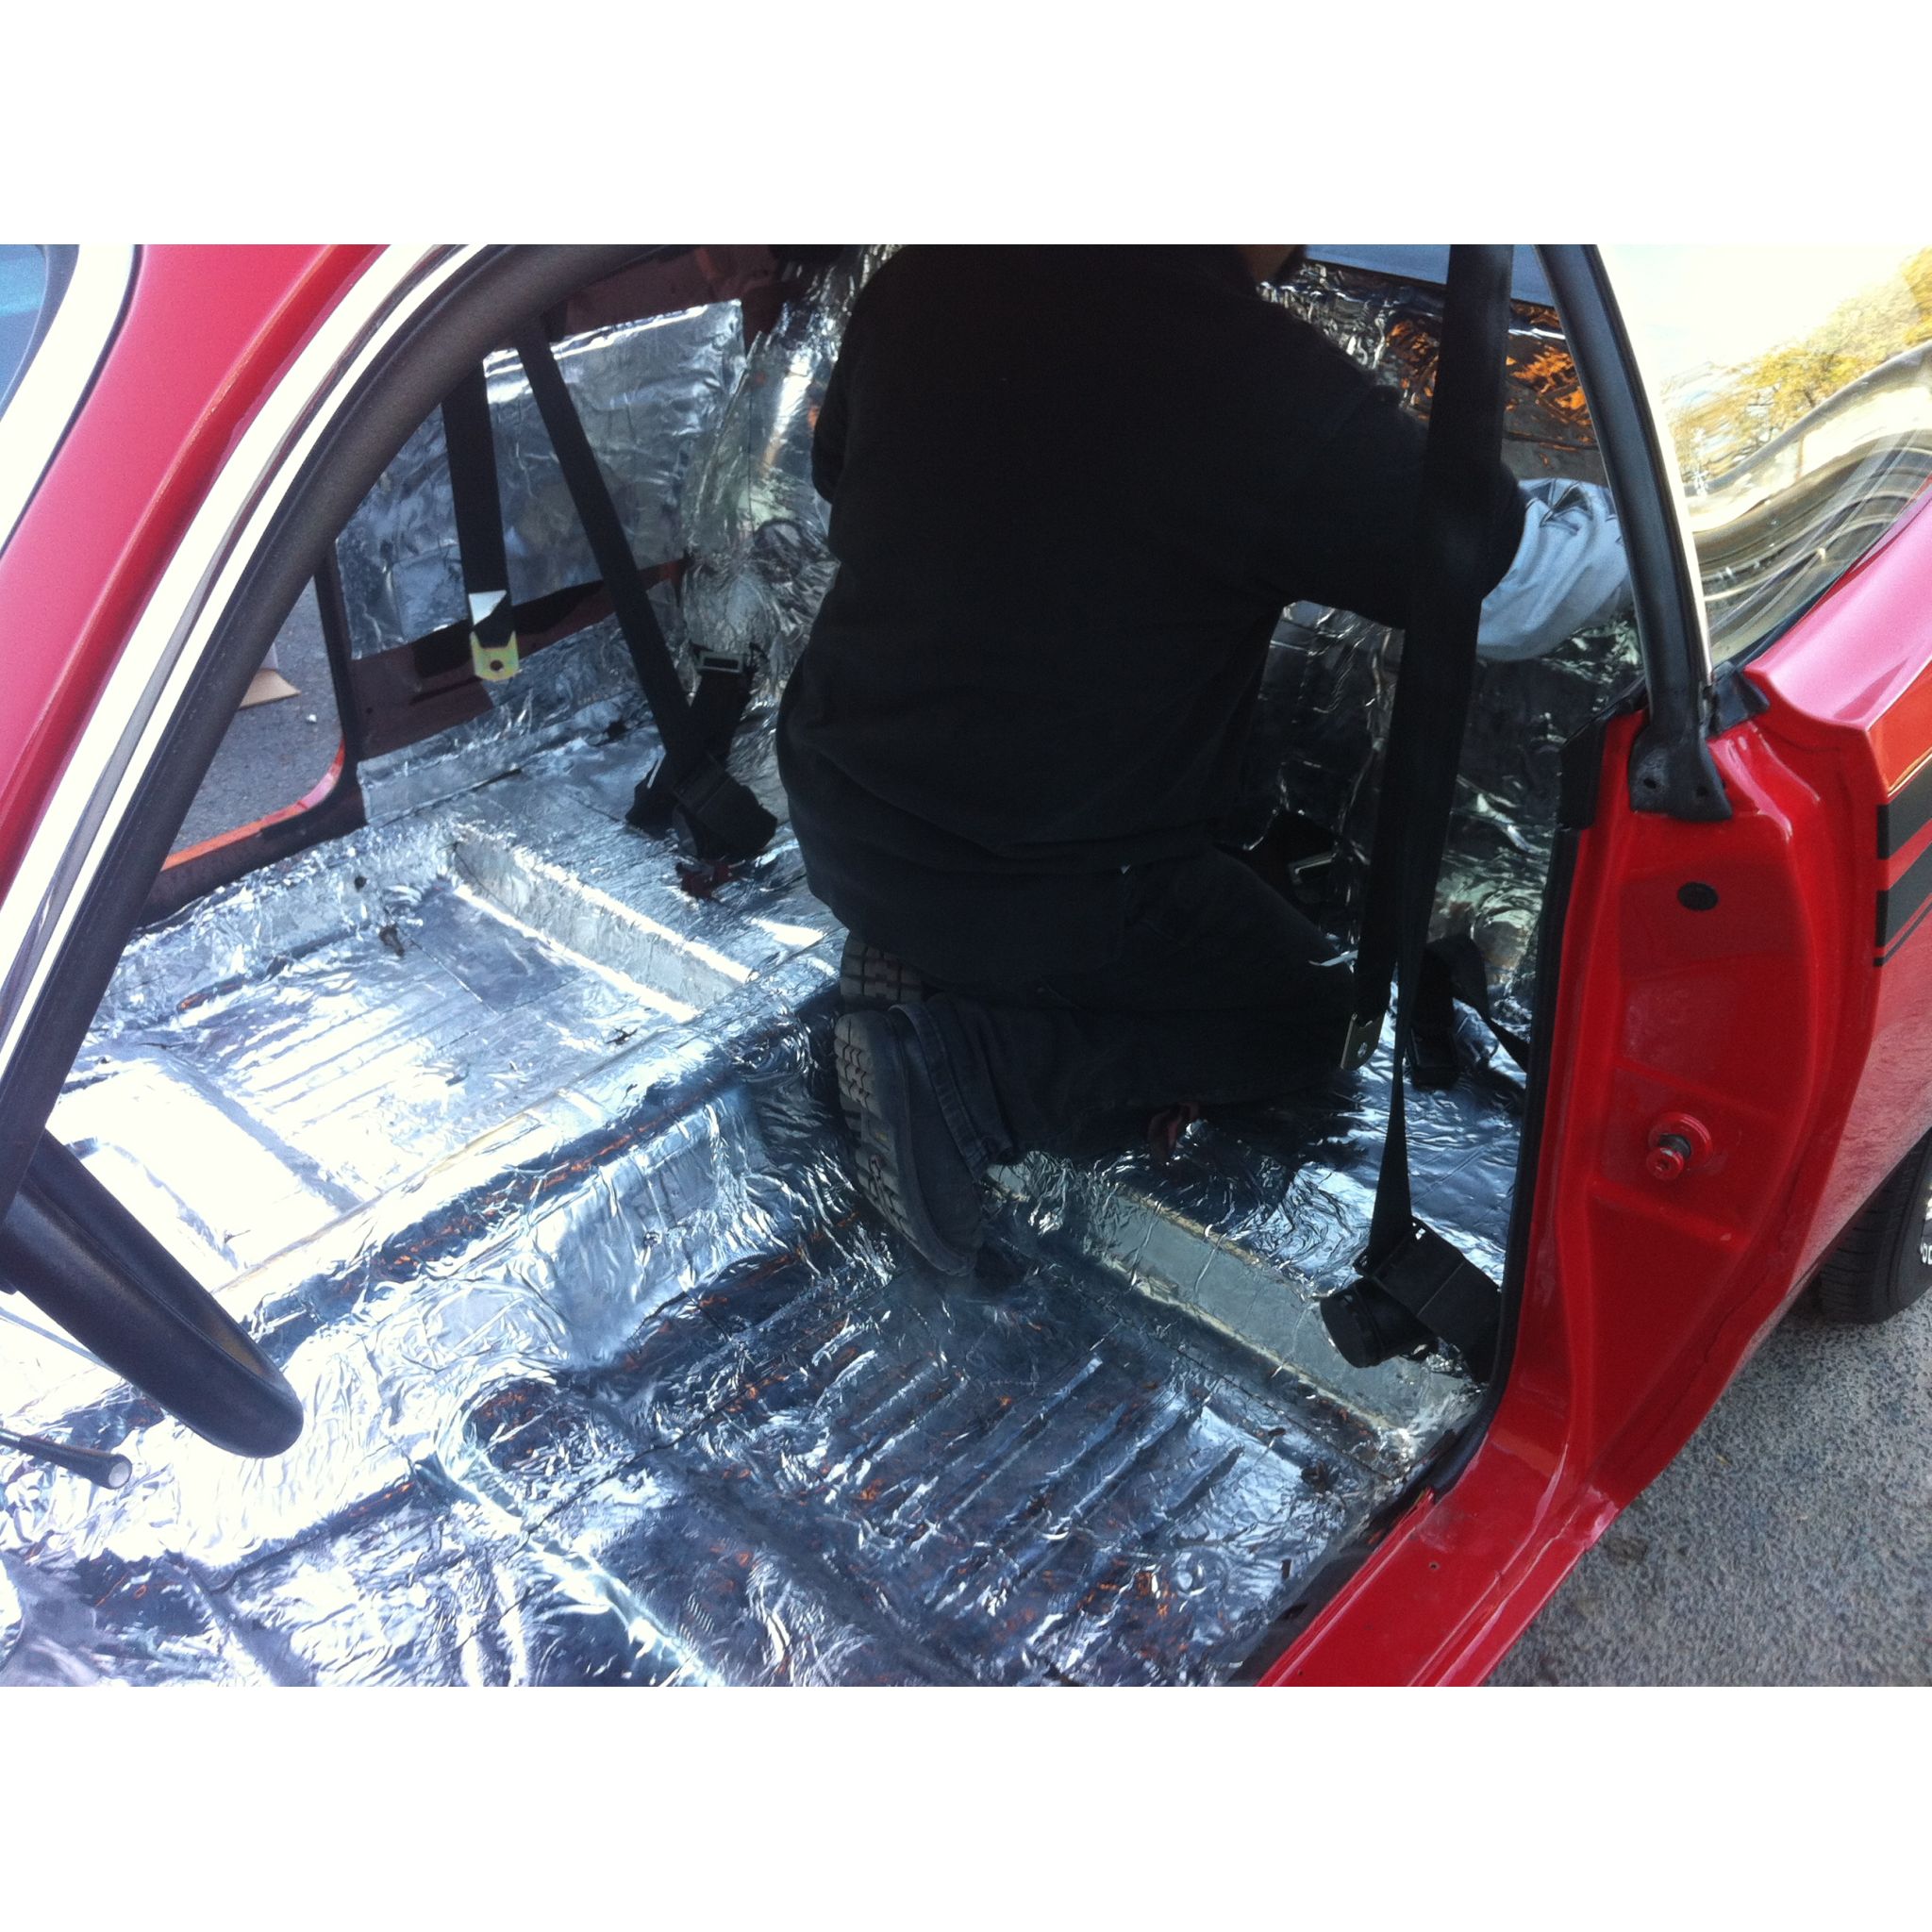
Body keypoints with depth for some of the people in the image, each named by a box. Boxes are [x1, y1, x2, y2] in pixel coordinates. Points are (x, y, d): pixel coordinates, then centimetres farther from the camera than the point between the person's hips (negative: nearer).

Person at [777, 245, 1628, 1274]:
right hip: (1022, 897, -7)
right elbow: (1531, 583, -11)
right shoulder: (1274, 394, -24)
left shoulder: (921, 282, -7)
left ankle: (915, 957, 8)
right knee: (1309, 1013, 15)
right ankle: (955, 1063, -4)